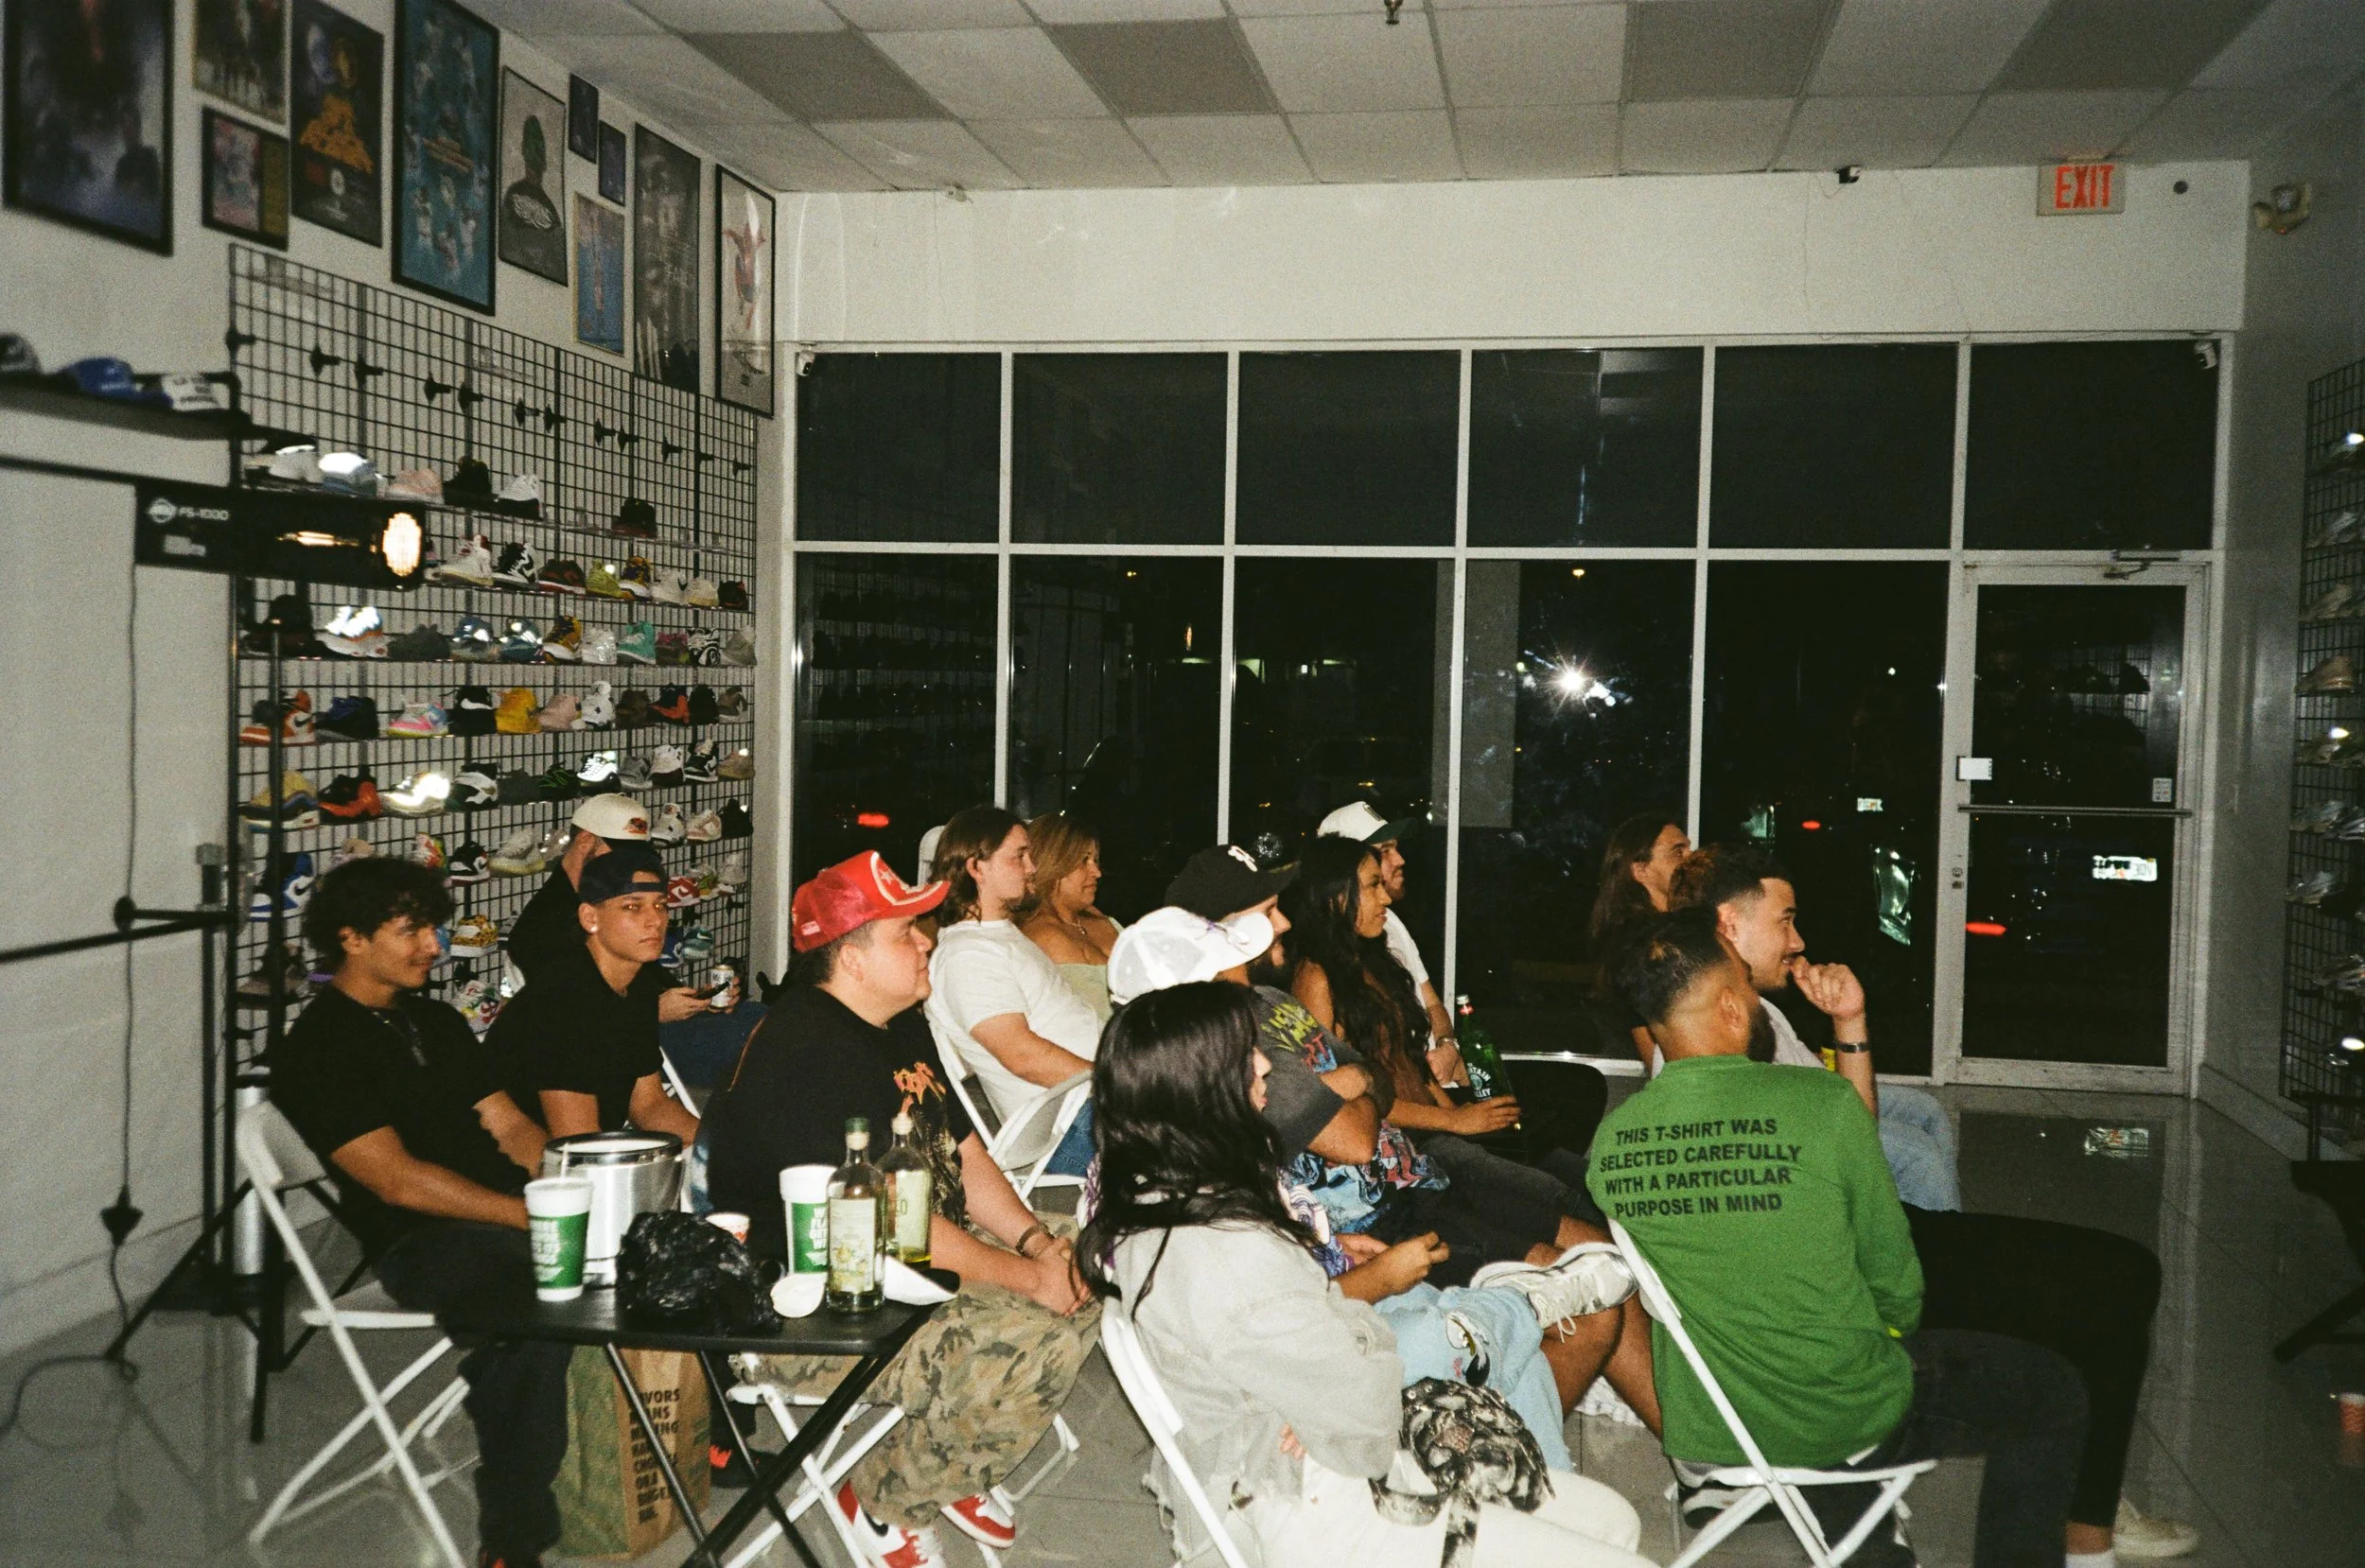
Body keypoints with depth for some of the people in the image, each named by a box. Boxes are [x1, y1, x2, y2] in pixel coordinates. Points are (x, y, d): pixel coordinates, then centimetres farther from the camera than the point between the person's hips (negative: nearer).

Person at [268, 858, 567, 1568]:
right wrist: (537, 1215, -19)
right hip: (418, 1243, -7)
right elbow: (397, 1180, -13)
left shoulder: (436, 1022, 22)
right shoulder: (315, 1051, -3)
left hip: (504, 1215, 7)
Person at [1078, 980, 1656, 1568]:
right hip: (1319, 1516, -10)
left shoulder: (1142, 1202, -2)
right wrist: (1362, 1322, -4)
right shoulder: (1232, 1258, -30)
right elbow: (1364, 1409, -23)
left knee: (1612, 1517, 11)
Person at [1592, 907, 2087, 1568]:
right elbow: (1897, 1289, -10)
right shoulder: (1822, 1102, -22)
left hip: (1700, 1433, 5)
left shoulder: (1608, 1141, -9)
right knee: (2054, 1390, 19)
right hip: (1842, 1425, -5)